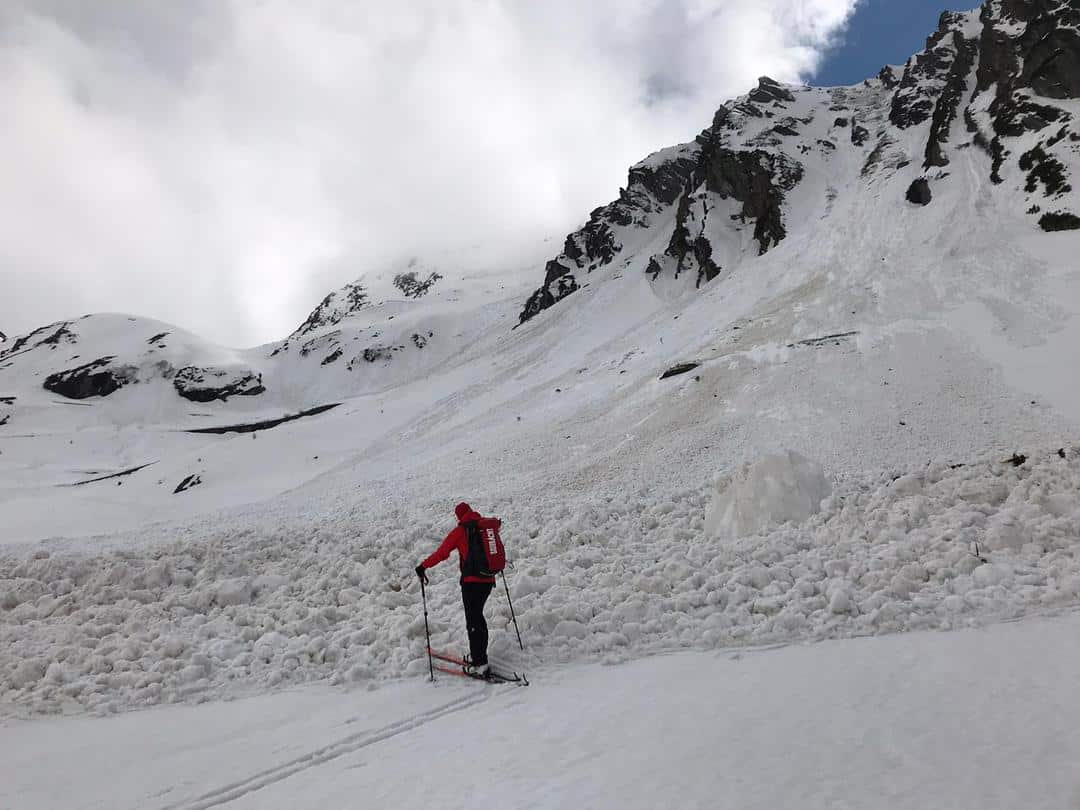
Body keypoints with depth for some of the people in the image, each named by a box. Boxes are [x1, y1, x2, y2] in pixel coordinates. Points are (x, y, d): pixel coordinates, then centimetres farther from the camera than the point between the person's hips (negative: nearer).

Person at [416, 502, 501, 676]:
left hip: (471, 580, -6)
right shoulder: (487, 525, 7)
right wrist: (496, 523, 54)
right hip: (489, 579, 6)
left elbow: (442, 552, -8)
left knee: (473, 620, -3)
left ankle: (480, 663, -6)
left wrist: (423, 566, 1)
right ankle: (478, 654, 26)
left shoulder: (460, 530, -7)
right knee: (478, 616, 20)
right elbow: (497, 523, 31)